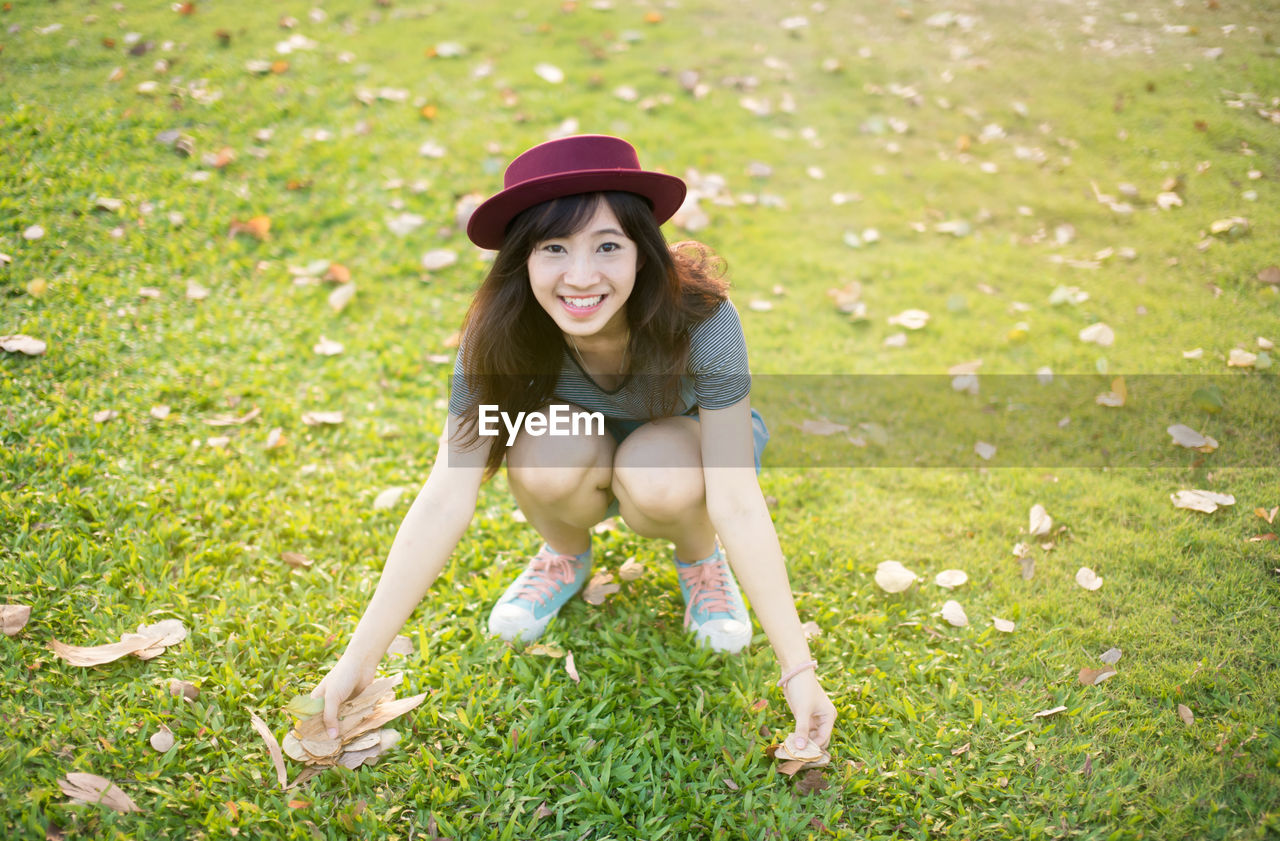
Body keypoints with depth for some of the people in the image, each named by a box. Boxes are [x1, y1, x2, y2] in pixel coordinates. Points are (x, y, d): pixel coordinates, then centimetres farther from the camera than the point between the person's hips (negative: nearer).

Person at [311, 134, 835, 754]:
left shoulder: (700, 320, -34)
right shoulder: (499, 335, -29)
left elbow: (738, 504, -33)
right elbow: (445, 500, -29)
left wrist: (799, 670, -35)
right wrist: (360, 657, -32)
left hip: (685, 445, -1)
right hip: (586, 455, 1)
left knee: (657, 479, -36)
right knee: (545, 459, -33)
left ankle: (702, 561, -1)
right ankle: (565, 558, 1)